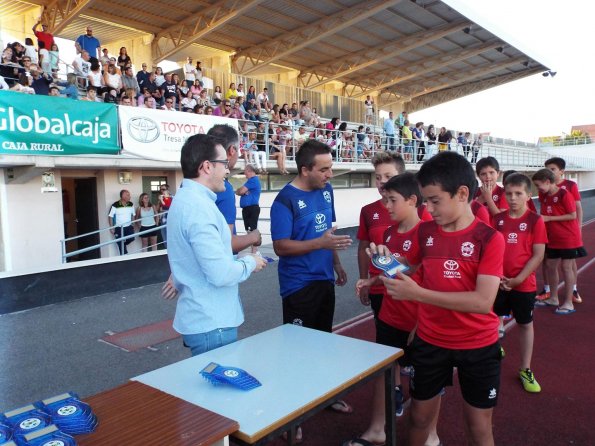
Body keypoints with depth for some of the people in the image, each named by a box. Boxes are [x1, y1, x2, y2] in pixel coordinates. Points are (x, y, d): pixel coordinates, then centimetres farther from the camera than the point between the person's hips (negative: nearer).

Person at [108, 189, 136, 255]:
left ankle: (122, 244, 20)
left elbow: (132, 215, 10)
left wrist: (133, 225, 9)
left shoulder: (131, 204, -2)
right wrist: (111, 228, -10)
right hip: (119, 228, -3)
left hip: (128, 227, 3)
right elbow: (110, 216, -8)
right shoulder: (115, 205, -15)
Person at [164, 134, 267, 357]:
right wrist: (249, 263, -10)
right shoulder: (198, 207, -24)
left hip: (201, 318, 10)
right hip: (211, 324, -10)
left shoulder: (186, 199, 10)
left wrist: (240, 258, 8)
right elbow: (221, 274, -28)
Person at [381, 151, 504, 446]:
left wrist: (417, 293, -30)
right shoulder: (425, 232, -3)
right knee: (421, 416, 17)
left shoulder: (489, 238, -16)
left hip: (477, 346, -3)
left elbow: (483, 301, -25)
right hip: (429, 341, 4)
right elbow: (407, 266, 16)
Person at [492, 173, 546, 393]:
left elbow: (538, 255, -10)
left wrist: (518, 279, -16)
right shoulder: (498, 219, 0)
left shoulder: (535, 220, -8)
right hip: (497, 281, 2)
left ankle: (525, 370, 23)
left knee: (525, 324, 11)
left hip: (524, 284, -2)